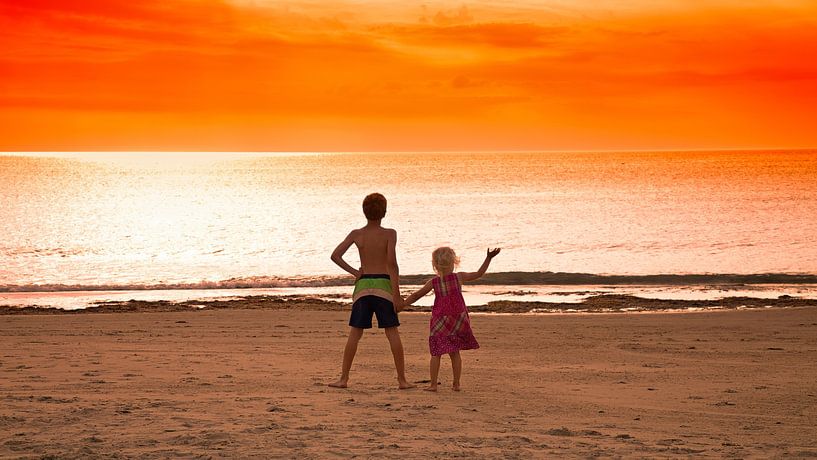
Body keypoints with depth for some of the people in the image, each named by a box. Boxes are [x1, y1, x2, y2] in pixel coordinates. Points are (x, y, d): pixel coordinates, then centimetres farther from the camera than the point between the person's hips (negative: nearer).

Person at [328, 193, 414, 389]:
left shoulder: (356, 234, 3)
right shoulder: (389, 234, -5)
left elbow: (335, 255, -4)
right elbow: (392, 263, -12)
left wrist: (353, 272, 4)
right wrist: (397, 294, -11)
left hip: (363, 285, 2)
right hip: (383, 285, -2)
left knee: (354, 334, 7)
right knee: (393, 334, 2)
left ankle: (343, 378, 4)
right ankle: (402, 379, 2)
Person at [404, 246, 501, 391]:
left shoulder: (433, 282, -6)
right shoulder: (459, 277, -5)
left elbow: (416, 295, 2)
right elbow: (479, 274, 6)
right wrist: (488, 258, 12)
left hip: (440, 320, -2)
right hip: (458, 319, 2)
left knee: (436, 353, 4)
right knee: (454, 353, 10)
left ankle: (433, 384, 1)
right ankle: (456, 384, 10)